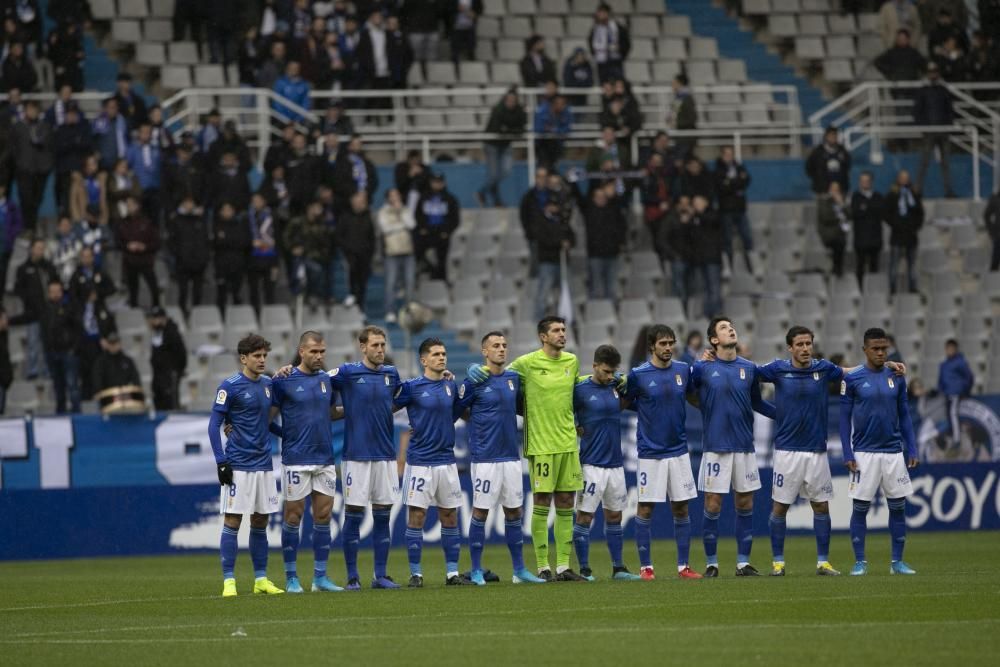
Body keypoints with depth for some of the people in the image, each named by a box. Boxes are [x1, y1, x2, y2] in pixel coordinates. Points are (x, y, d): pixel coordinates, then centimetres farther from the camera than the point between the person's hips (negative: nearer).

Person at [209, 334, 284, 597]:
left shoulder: (268, 384, 9)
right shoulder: (230, 386, -8)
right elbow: (214, 425, -8)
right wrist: (221, 462, -13)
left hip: (264, 464, 6)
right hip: (238, 466, -6)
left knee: (260, 521, 9)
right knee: (233, 521, -5)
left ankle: (261, 579, 15)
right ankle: (228, 581, -2)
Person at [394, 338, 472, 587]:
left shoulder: (451, 386, 9)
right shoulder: (411, 387, -5)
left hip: (446, 460, 5)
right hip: (420, 461, -5)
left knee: (450, 516, 6)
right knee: (416, 516, -4)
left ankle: (452, 572, 12)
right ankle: (415, 573, 2)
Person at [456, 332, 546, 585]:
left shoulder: (513, 379, 9)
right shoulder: (474, 381, -7)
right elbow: (459, 410, 2)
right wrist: (481, 423, 4)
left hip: (511, 456, 5)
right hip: (485, 457, -5)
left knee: (514, 512, 8)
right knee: (481, 512, -2)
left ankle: (519, 569, 14)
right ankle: (476, 571, 4)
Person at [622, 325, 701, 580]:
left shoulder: (683, 370, 4)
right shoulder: (638, 374, -6)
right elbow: (626, 403, 8)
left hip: (679, 450, 3)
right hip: (650, 452, -3)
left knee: (681, 508, 5)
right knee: (645, 509, -1)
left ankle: (683, 566, 9)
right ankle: (645, 566, 6)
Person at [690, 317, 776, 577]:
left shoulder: (749, 369, 8)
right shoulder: (702, 369, -2)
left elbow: (756, 403, 19)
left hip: (744, 446, 3)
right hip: (715, 446, -3)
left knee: (745, 504, 4)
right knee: (713, 506, -2)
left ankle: (743, 562, 10)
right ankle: (711, 563, 8)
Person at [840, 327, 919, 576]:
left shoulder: (896, 377, 6)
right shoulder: (852, 379, -3)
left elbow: (904, 416, 12)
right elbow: (845, 418, -1)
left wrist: (912, 450, 6)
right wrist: (847, 455, -8)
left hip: (893, 451, 3)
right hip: (864, 453, -3)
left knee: (898, 506, 4)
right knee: (860, 507, -1)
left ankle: (897, 561, 11)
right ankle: (859, 562, 6)